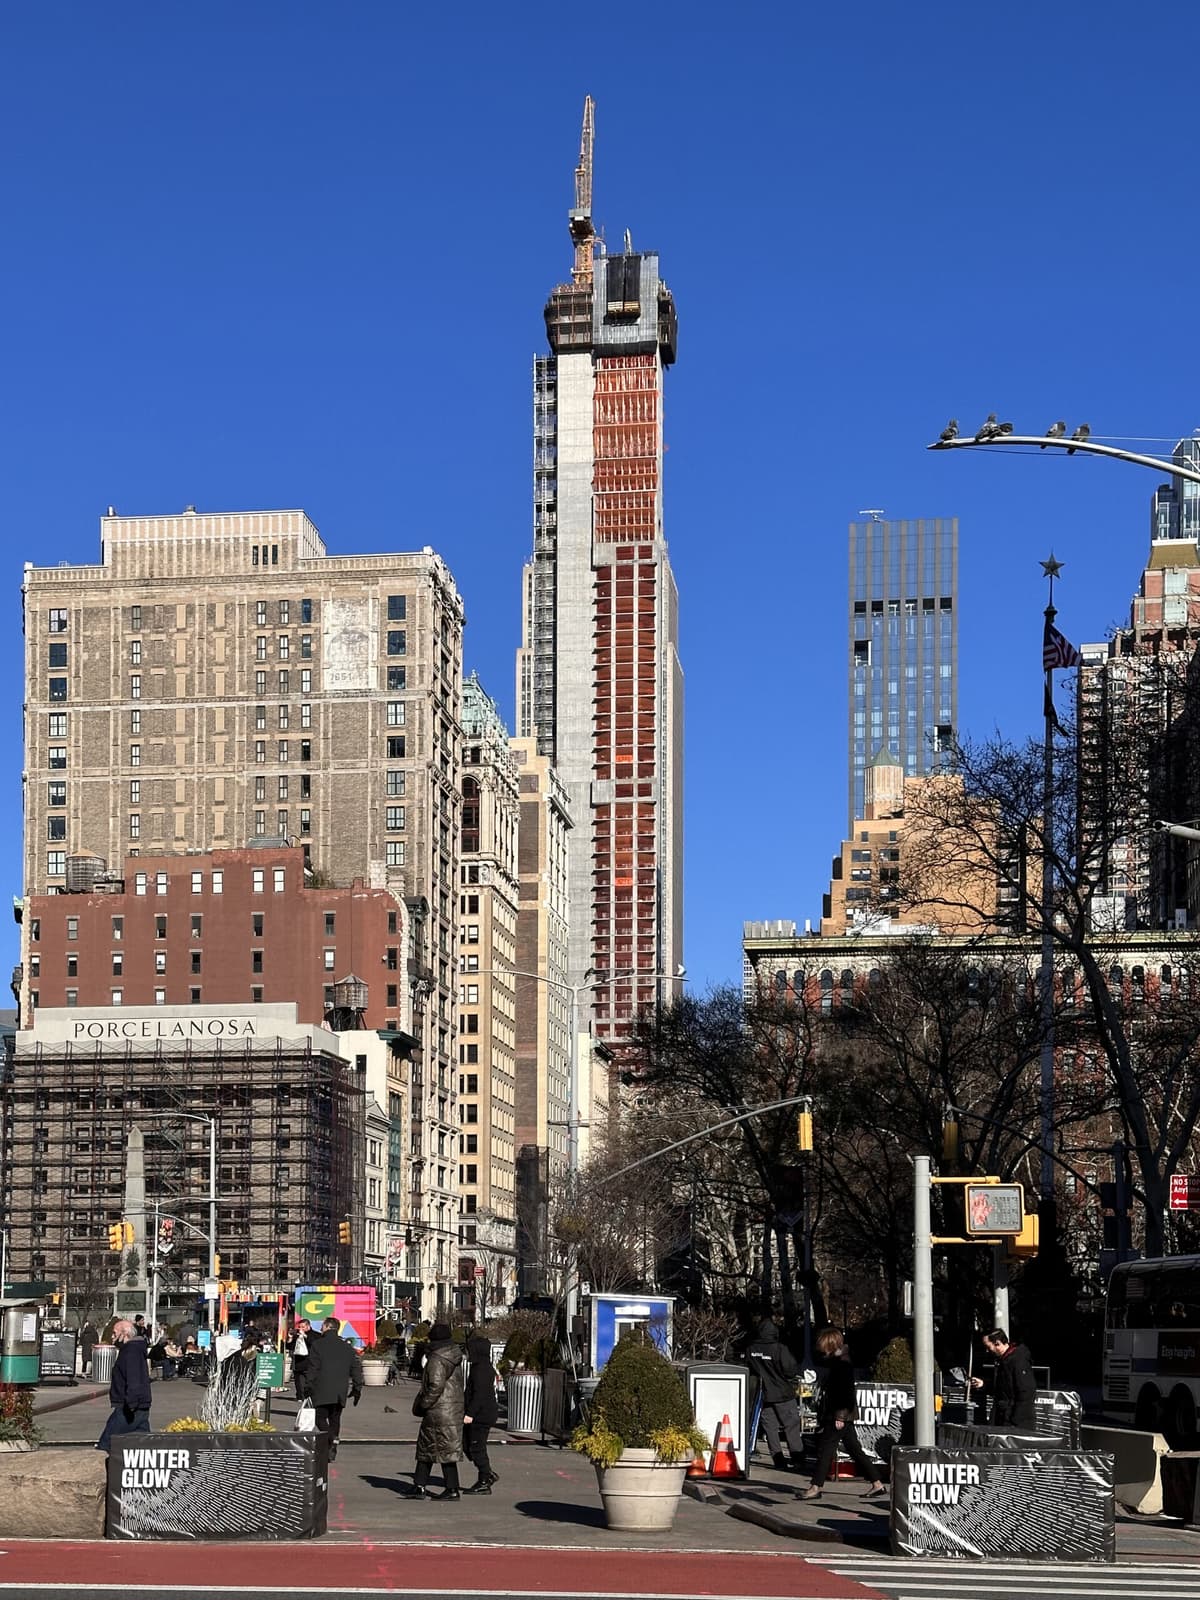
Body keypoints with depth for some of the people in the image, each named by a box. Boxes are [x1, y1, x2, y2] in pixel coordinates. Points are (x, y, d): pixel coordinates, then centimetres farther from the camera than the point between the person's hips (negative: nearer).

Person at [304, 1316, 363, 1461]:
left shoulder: (317, 1345, -2)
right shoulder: (347, 1347, 12)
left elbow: (312, 1368, -7)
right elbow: (357, 1368, 11)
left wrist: (308, 1387, -2)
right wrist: (357, 1388, 16)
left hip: (322, 1391, -5)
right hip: (340, 1392, 5)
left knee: (321, 1418, -1)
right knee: (335, 1419, 12)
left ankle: (332, 1440, -25)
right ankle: (331, 1451, 11)